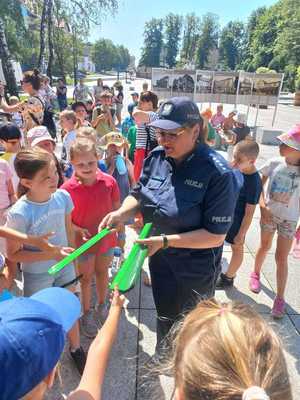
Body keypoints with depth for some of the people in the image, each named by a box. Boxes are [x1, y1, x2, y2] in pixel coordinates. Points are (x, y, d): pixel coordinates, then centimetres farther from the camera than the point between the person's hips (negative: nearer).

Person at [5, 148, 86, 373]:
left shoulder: (63, 197, -17)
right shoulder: (19, 213, -29)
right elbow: (13, 254, -17)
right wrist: (50, 254, -27)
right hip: (37, 275, -3)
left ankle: (76, 349, 50)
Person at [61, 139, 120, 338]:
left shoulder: (109, 181, -15)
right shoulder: (67, 188, -20)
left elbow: (117, 208, -2)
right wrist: (79, 231, -23)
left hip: (106, 238, 2)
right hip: (83, 241, -2)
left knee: (102, 272, 23)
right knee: (86, 277, 18)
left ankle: (102, 306, 48)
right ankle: (87, 314, 40)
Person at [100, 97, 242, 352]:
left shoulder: (218, 173, -27)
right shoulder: (157, 157, -10)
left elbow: (216, 235, -24)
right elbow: (139, 196, 3)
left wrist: (165, 241, -28)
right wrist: (121, 213, -18)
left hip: (194, 270, -5)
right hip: (159, 258, 5)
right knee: (165, 318, 29)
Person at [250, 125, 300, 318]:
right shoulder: (274, 163, -13)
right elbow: (260, 184, 0)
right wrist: (263, 206, -12)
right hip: (268, 214, 2)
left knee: (281, 257, 3)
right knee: (265, 246, 19)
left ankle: (280, 298, 19)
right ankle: (256, 274, 46)